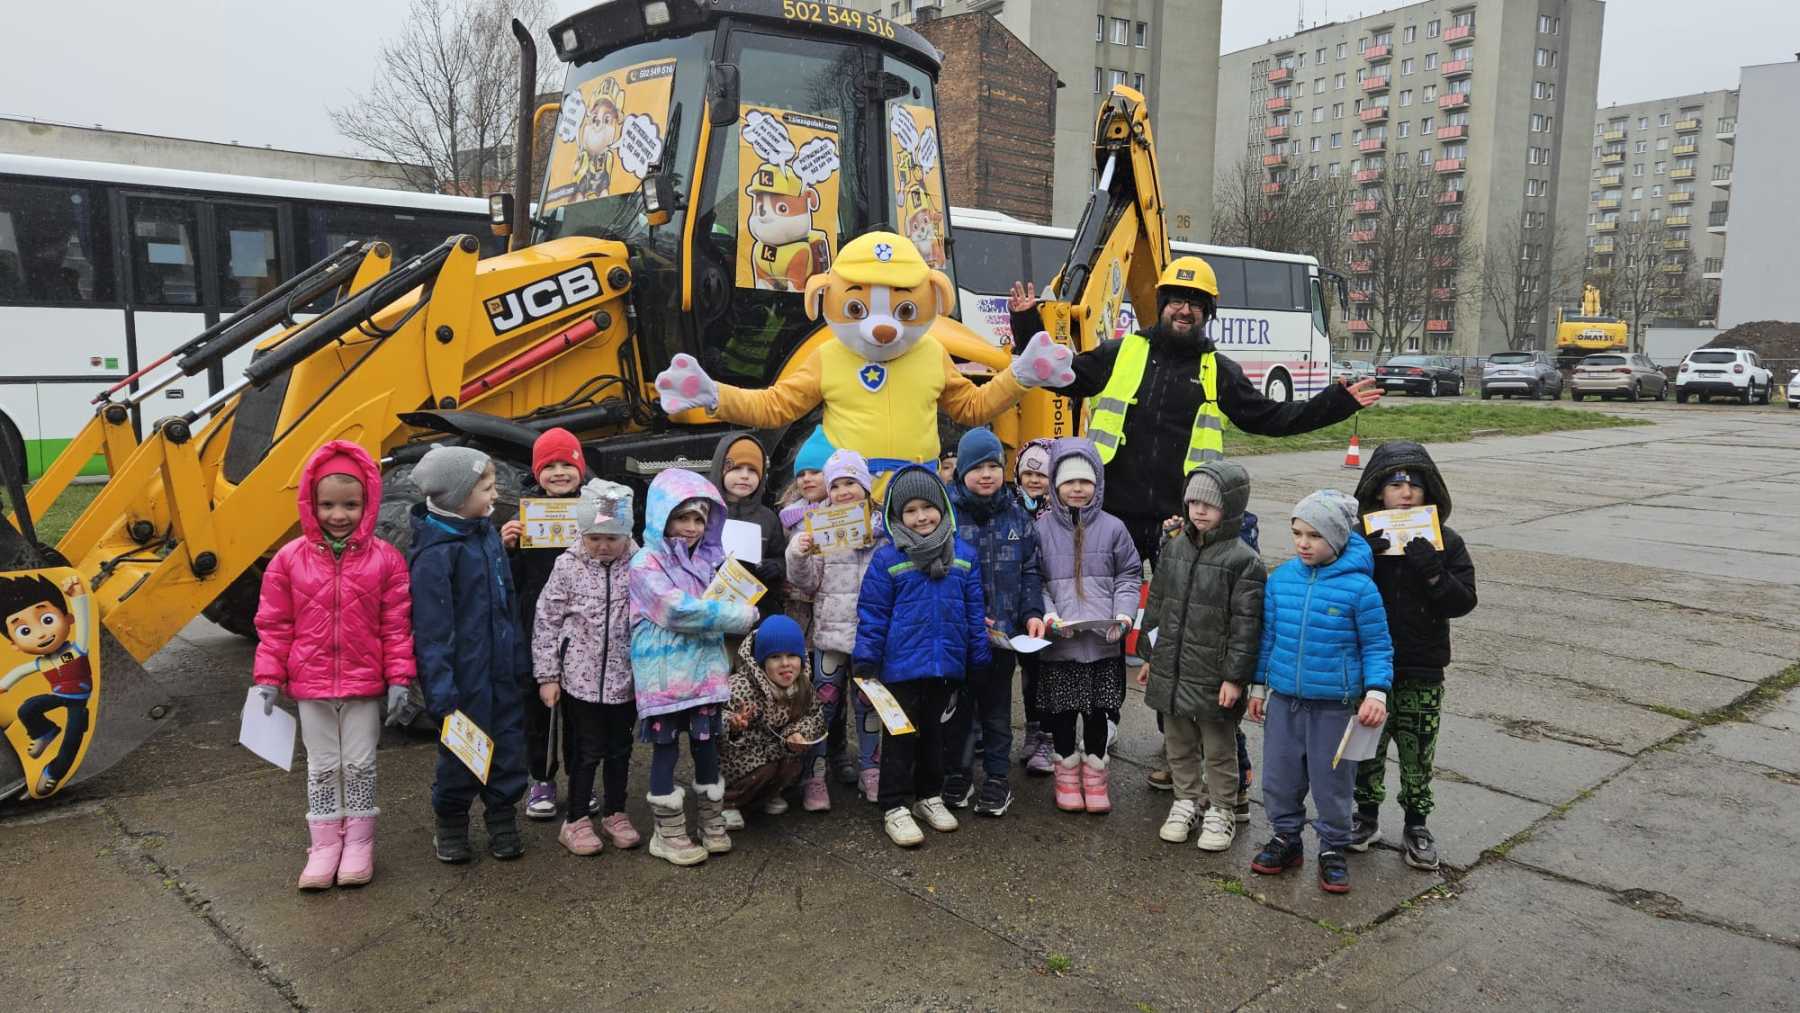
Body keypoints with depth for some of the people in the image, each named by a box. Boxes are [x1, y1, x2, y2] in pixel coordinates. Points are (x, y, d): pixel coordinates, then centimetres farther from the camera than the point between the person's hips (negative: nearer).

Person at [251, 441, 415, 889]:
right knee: (322, 766, 13)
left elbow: (397, 626, -5)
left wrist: (399, 681, -8)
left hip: (365, 685, -1)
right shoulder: (290, 559, -4)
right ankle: (325, 844, 26)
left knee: (360, 764, 10)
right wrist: (268, 679, -2)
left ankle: (359, 843, 24)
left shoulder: (385, 559, -7)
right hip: (311, 685, 1)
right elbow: (274, 625, 1)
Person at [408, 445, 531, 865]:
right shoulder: (435, 555, -19)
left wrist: (520, 654, 19)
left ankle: (503, 821, 29)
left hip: (503, 671, 7)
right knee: (462, 752, 8)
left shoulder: (487, 533, 7)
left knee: (508, 744, 13)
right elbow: (431, 631, -19)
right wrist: (441, 692, -20)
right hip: (466, 676, -7)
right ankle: (450, 825, 29)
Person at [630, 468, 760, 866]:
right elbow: (678, 611, -20)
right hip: (664, 674, -5)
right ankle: (669, 833, 16)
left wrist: (738, 613, -3)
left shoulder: (708, 558, 11)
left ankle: (712, 822, 26)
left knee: (705, 743, 12)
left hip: (705, 669, 5)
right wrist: (740, 616, -16)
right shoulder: (647, 562, -10)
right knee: (666, 748, 5)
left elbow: (723, 600, 21)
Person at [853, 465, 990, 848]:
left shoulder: (963, 554, 2)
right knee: (900, 736, 4)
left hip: (946, 665, 4)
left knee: (934, 732, 18)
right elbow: (872, 614, -6)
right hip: (901, 665, -3)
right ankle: (894, 807, 14)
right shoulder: (887, 558, -7)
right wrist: (866, 662, -9)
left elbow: (974, 610, 7)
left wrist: (980, 659, 7)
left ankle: (930, 796, 32)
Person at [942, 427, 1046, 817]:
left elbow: (1029, 572, 9)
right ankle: (957, 774, 27)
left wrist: (1033, 613, -4)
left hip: (1004, 633, 3)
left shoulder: (1017, 515, 3)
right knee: (958, 708, 12)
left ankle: (997, 778, 26)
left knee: (997, 709, 14)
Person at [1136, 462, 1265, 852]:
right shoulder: (1174, 549, 5)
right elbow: (1156, 605, 12)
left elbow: (1246, 623, -13)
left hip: (1214, 676, -5)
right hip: (1171, 670, 5)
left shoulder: (1243, 560, -13)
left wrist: (1235, 676, -15)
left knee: (1219, 748, 11)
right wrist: (1150, 656, 13)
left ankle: (1220, 811, 27)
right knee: (1179, 743, 18)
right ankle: (1187, 801, 35)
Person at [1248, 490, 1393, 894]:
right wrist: (1259, 686, 14)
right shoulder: (1281, 578, 0)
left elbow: (1377, 646, -5)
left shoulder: (1359, 586, -14)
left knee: (1332, 781, 8)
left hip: (1335, 705, -4)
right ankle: (1286, 839, 33)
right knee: (1278, 775, 13)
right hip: (1284, 698, 4)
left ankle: (1333, 850, 28)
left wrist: (1376, 692, -17)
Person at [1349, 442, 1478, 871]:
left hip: (1423, 673, 0)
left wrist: (1432, 571, -25)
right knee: (1367, 747, 13)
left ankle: (1416, 824, 27)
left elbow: (1464, 601, -8)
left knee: (1418, 754, 10)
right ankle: (1367, 815, 30)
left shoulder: (1446, 542, -3)